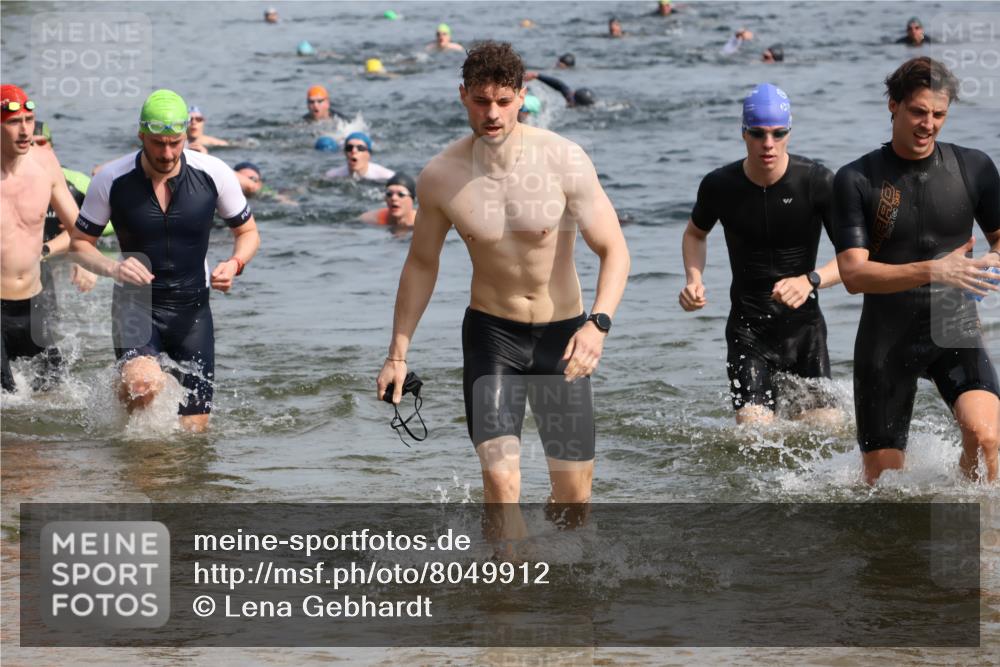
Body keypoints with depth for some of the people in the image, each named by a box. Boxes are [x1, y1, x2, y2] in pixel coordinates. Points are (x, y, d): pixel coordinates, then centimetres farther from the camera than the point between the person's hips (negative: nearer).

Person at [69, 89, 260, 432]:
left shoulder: (214, 174, -9)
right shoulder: (111, 180, -11)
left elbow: (248, 232, 6)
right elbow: (80, 242, 1)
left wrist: (234, 264, -17)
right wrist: (113, 268, -20)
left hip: (192, 310, 2)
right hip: (135, 305, -2)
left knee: (193, 429, 3)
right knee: (141, 386, -32)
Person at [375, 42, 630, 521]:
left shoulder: (564, 160, -16)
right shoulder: (441, 177, -10)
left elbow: (613, 251, -14)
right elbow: (421, 264, 7)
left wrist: (598, 324, -31)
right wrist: (397, 355, 8)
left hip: (561, 335, 0)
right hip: (491, 333, 0)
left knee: (574, 494, 6)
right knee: (500, 481, -18)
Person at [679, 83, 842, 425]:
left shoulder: (817, 182, -12)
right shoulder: (719, 186, -5)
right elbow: (695, 233, 17)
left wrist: (811, 280, -32)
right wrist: (694, 279, -3)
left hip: (804, 324, 0)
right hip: (748, 328, 0)